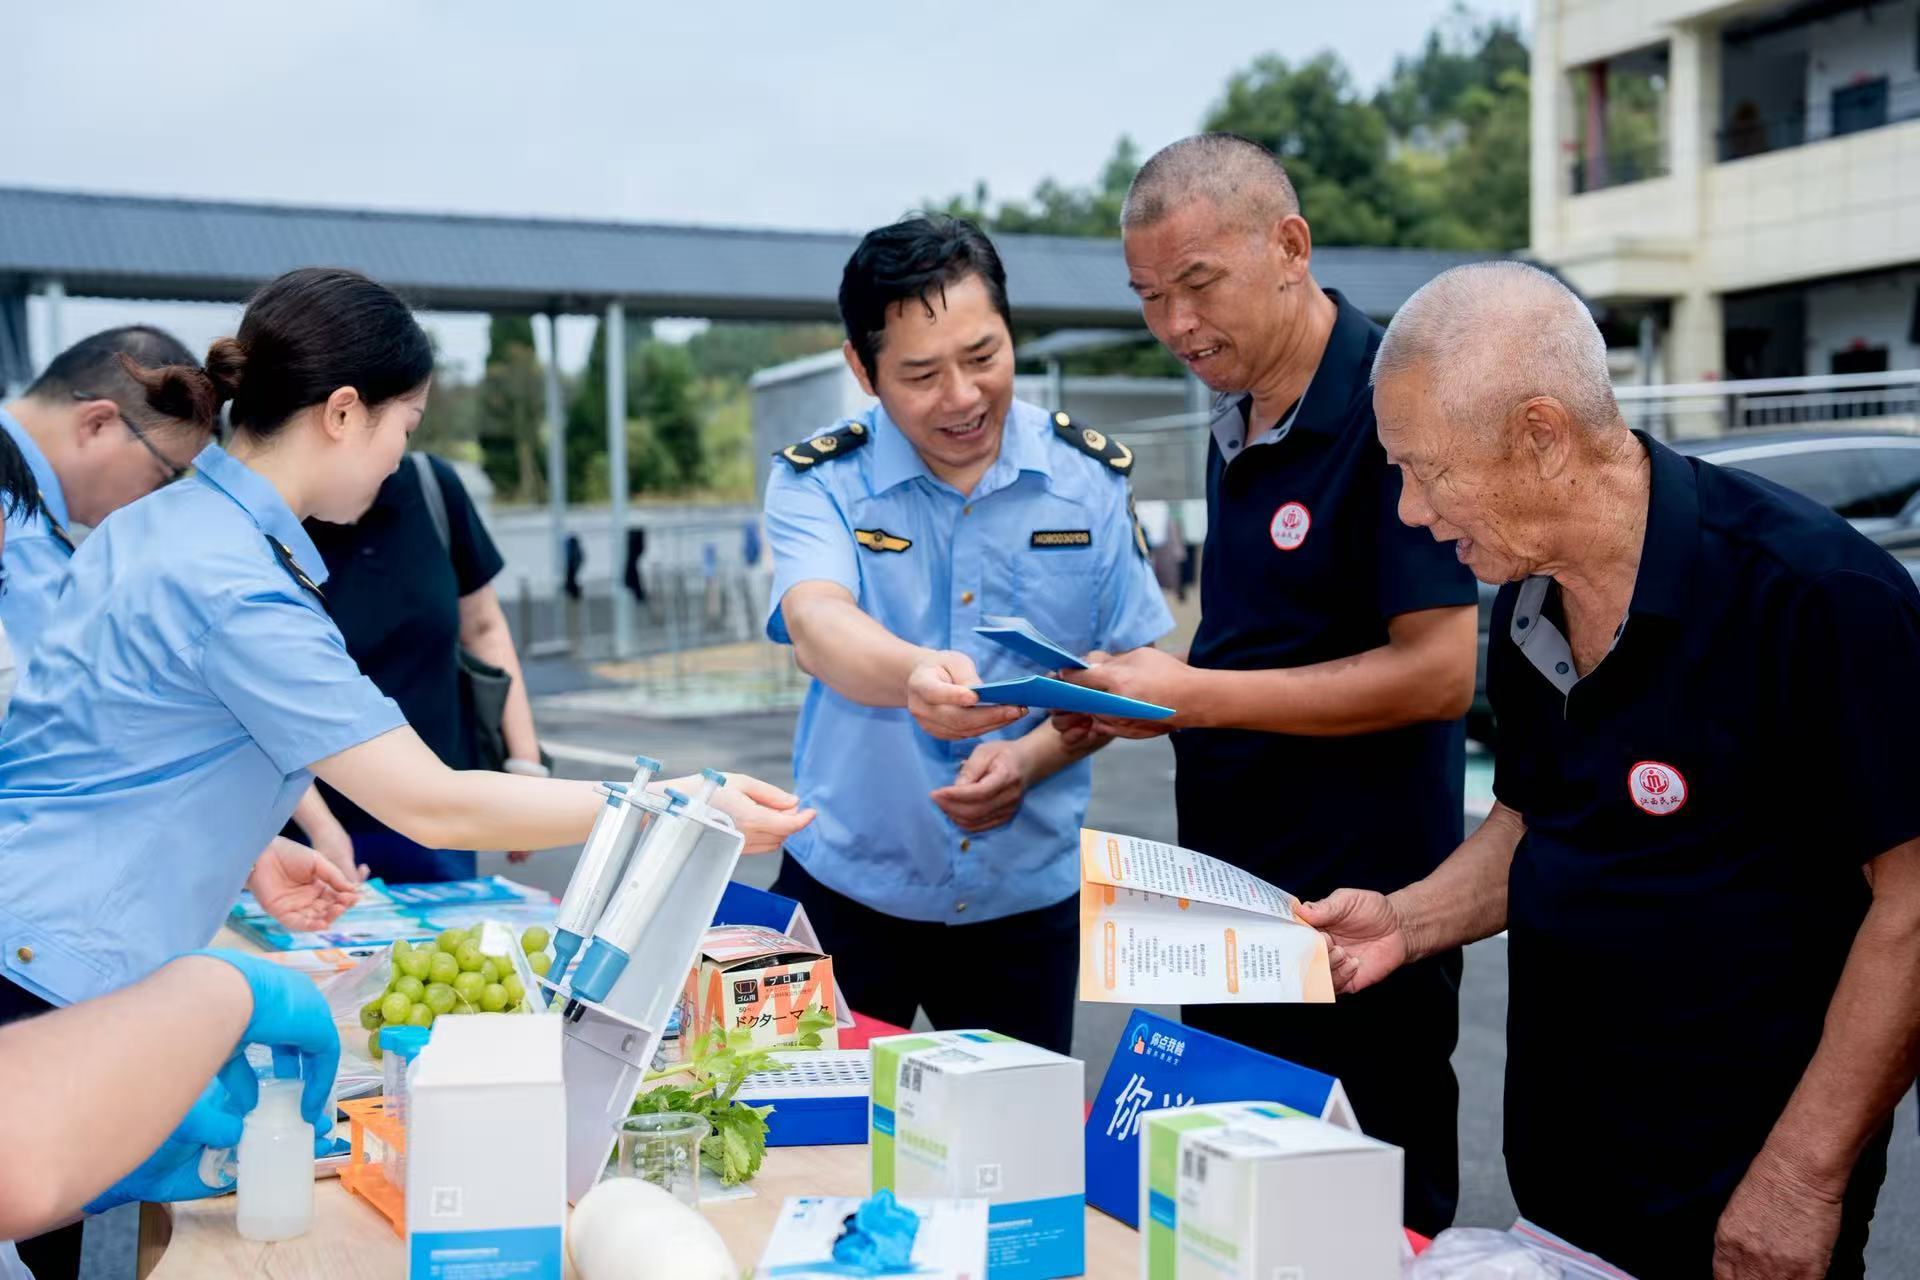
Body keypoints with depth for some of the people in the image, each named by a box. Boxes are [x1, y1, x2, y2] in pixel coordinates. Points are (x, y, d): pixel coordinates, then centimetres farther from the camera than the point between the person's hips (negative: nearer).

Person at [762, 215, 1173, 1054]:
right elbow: (816, 622, -28)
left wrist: (1029, 758, -18)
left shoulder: (1091, 476, -3)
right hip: (847, 890, -1)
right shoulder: (817, 482, -9)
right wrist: (915, 673, -51)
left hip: (1028, 896, 1)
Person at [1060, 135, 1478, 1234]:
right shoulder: (1237, 421, 10)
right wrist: (1126, 694, 5)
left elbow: (1437, 672, -21)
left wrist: (1195, 697, -20)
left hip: (1356, 912, -8)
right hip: (1231, 896, 8)